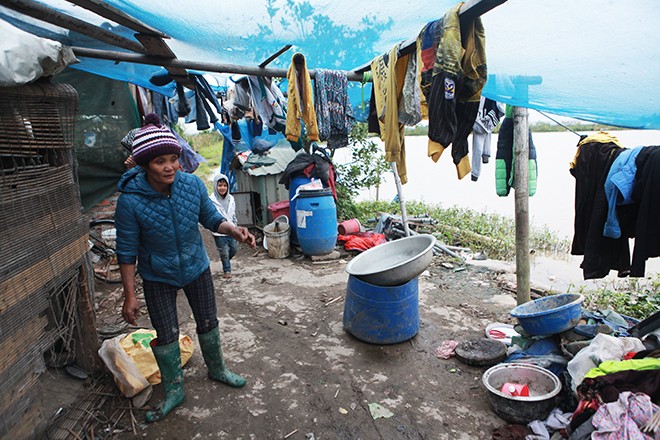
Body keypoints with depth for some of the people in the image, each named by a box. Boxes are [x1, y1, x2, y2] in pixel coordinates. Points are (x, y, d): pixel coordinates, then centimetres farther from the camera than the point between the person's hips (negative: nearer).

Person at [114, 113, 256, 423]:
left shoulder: (193, 185, -18)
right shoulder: (130, 200, -26)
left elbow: (211, 218, -3)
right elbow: (127, 252, -16)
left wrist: (235, 231, -23)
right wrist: (129, 296, -13)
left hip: (196, 268, 3)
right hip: (158, 278, -2)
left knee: (208, 323, 17)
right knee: (166, 335, 8)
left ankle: (217, 369, 44)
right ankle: (174, 391, 32)